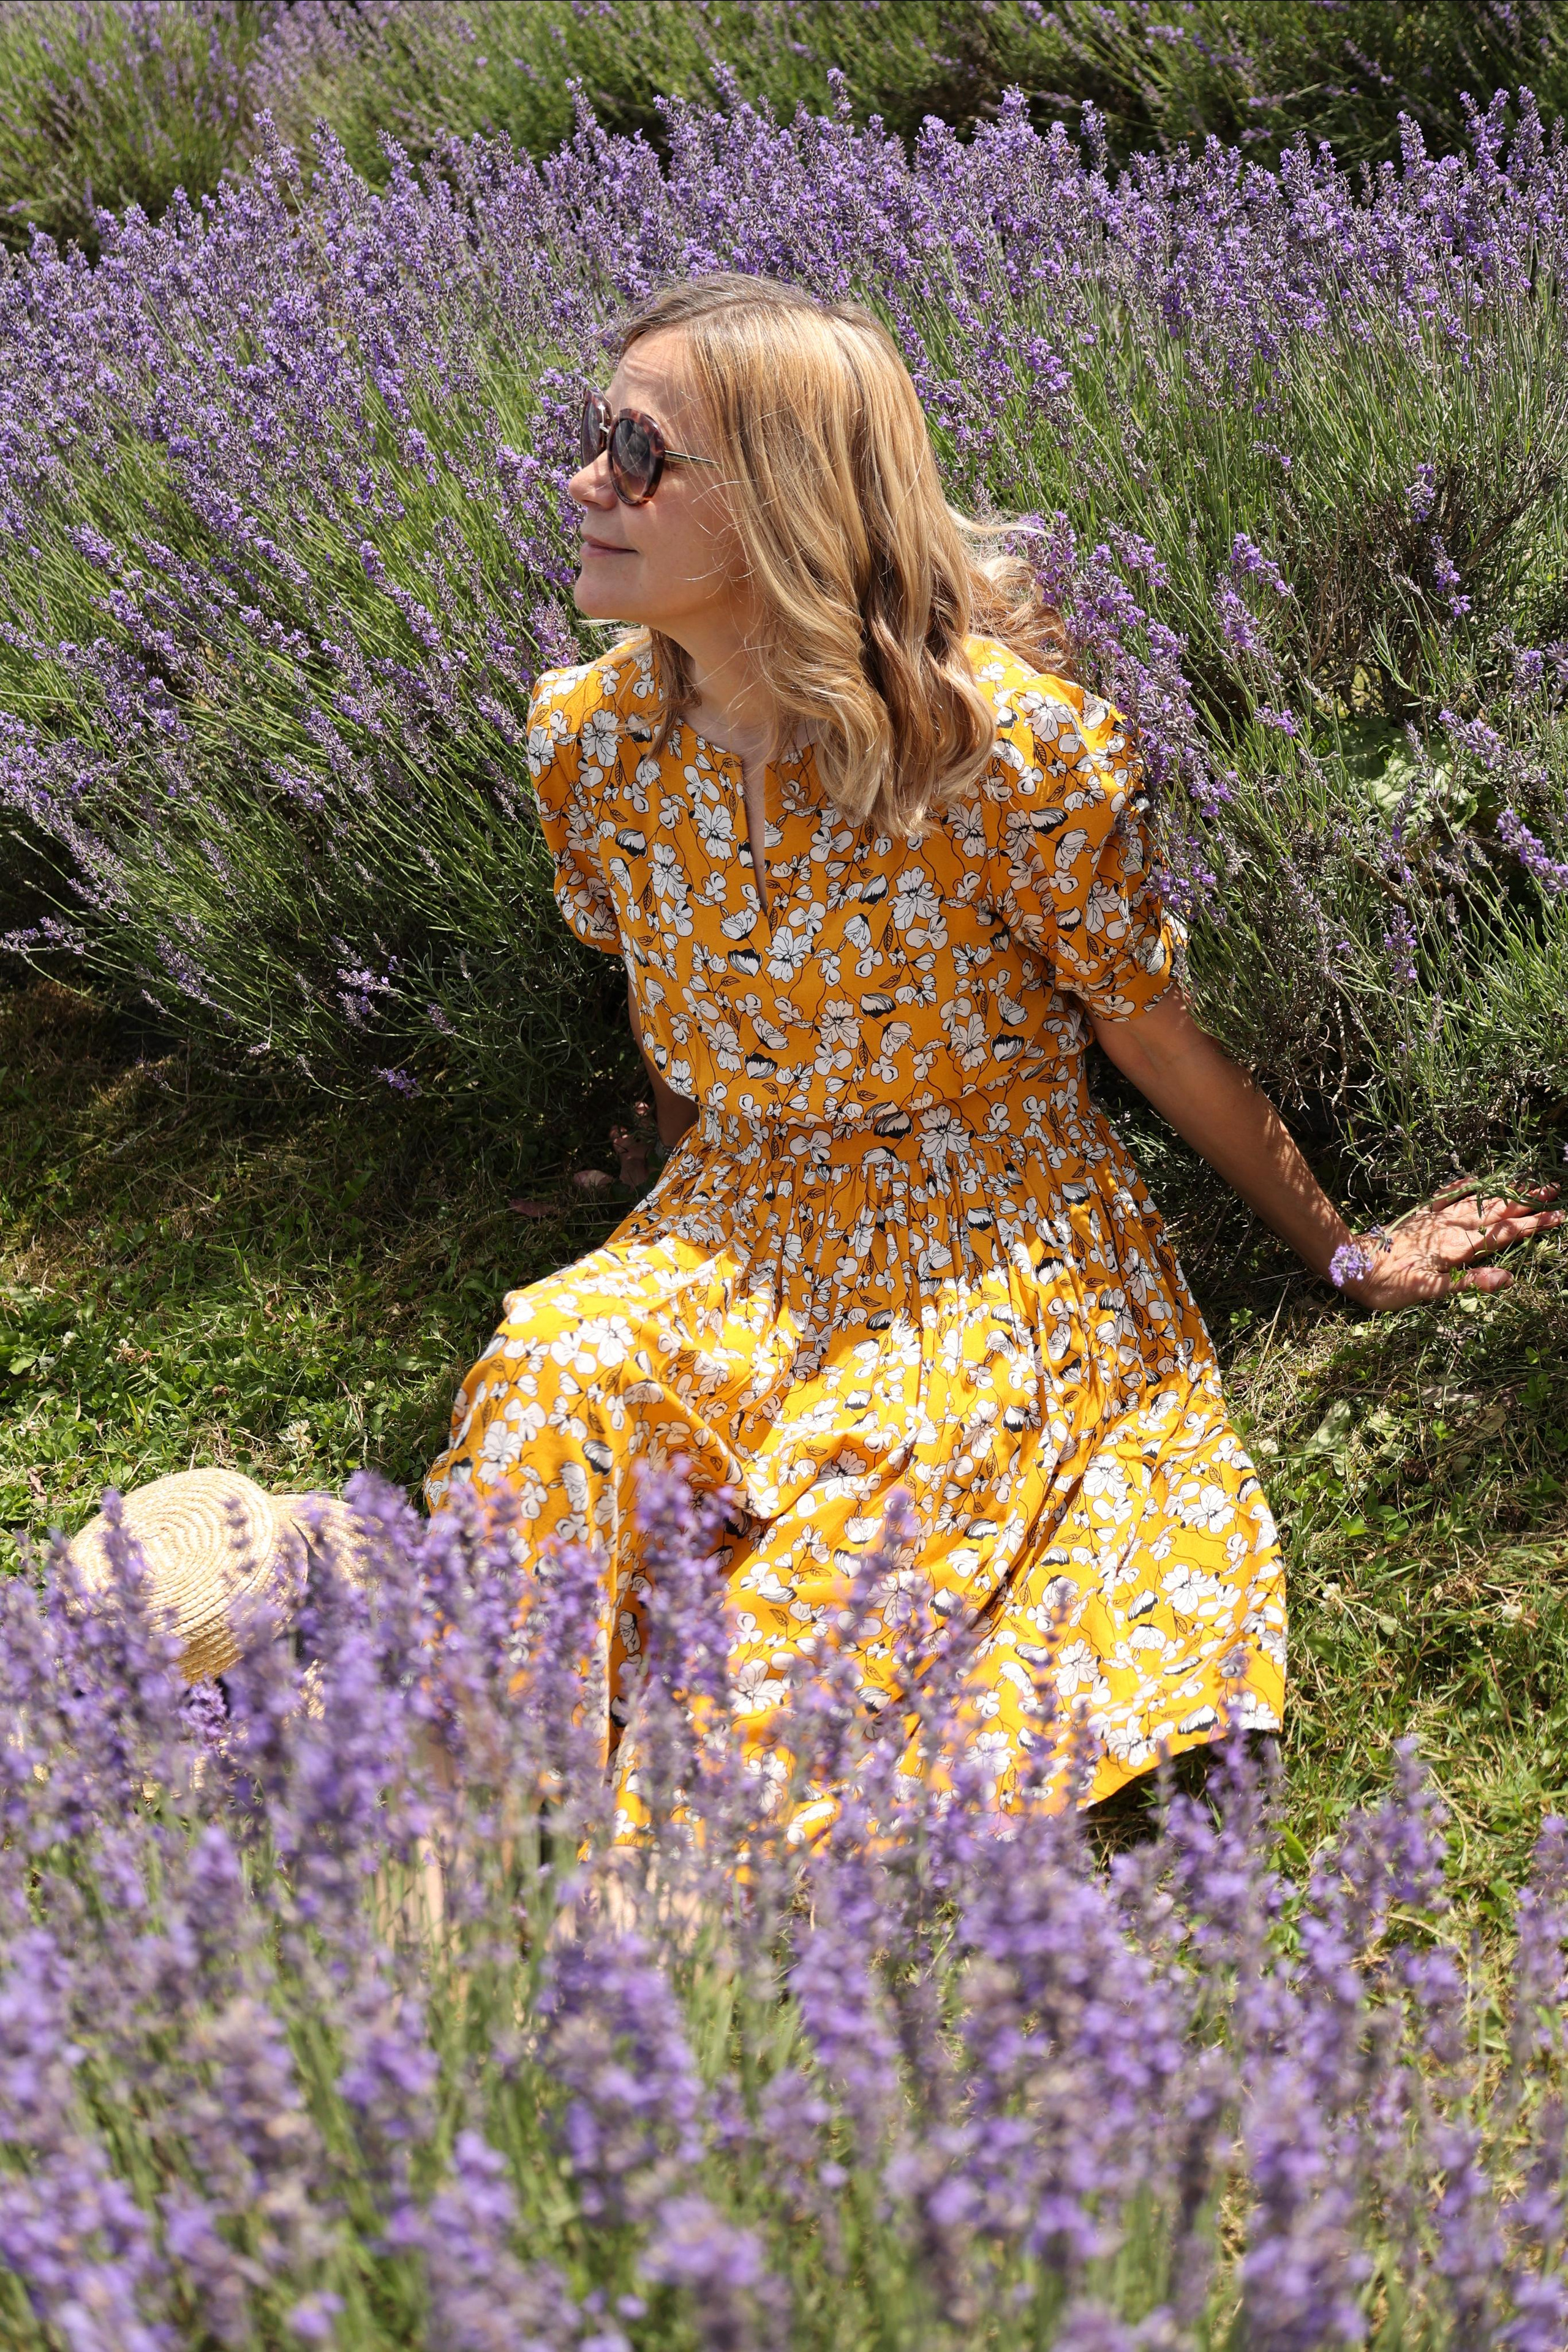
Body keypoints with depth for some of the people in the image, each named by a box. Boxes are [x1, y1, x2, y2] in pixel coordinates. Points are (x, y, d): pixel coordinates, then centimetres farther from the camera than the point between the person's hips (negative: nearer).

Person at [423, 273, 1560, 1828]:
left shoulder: (1007, 741, -20)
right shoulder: (589, 736, -4)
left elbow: (1156, 1040, -7)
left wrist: (1343, 1257, 4)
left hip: (993, 1227, -4)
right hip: (741, 1218, 4)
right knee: (558, 1365, -28)